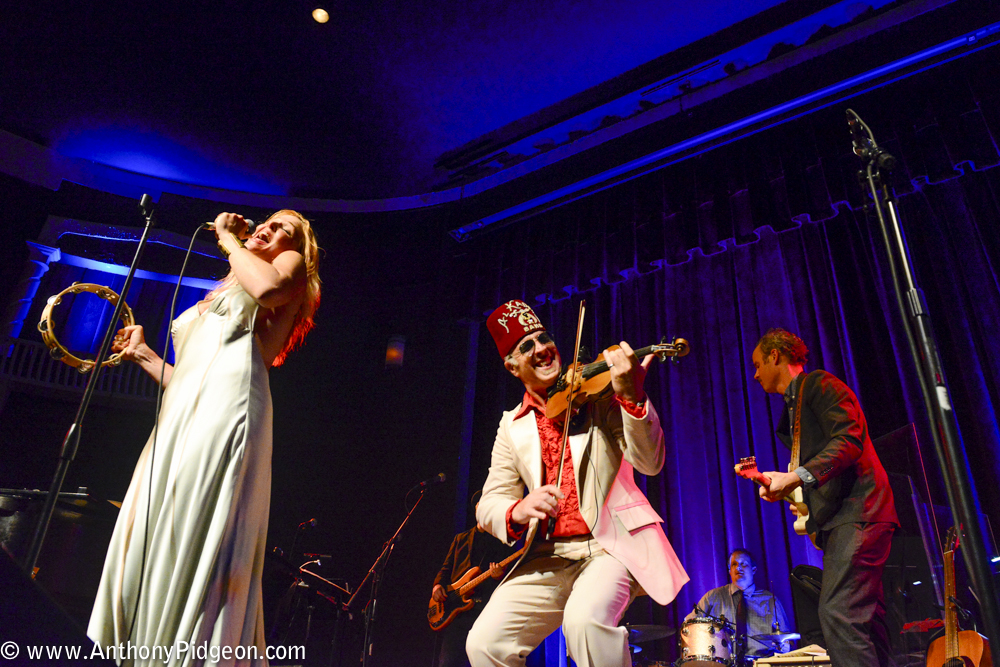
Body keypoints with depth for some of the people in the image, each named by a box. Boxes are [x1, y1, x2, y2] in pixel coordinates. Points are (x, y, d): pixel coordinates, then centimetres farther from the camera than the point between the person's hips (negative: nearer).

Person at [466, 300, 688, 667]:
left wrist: (631, 396, -28)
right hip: (549, 558, 4)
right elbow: (489, 502, 8)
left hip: (612, 543, -3)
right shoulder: (512, 425, 10)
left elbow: (650, 463, -10)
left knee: (584, 617, -32)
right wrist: (518, 511, -17)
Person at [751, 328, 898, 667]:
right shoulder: (794, 406, 25)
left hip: (857, 511, -10)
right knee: (863, 619, 8)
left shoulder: (819, 383, -3)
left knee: (837, 613, -19)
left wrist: (798, 476, -26)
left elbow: (850, 438, -18)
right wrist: (779, 481, 14)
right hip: (840, 516, 10)